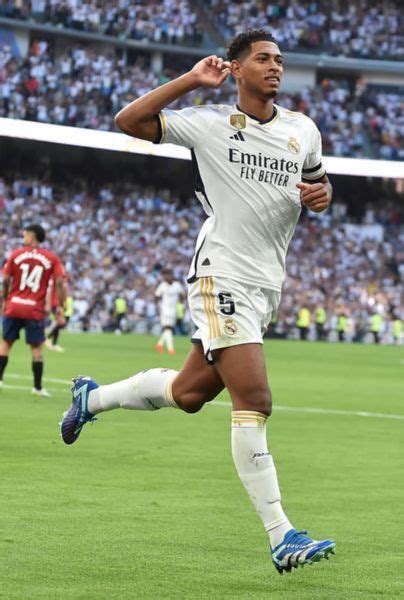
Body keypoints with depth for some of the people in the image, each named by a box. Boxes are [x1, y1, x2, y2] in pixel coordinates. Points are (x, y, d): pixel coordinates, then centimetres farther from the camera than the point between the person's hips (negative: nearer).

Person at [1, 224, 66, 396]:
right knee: (36, 347, 5)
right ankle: (37, 387, 6)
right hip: (35, 310, 0)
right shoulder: (52, 259, 1)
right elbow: (59, 283, -7)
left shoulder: (16, 254, 1)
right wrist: (60, 307, -2)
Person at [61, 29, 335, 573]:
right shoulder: (210, 124, -5)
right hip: (221, 277, -7)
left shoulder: (303, 130, 10)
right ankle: (281, 537, -16)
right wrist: (190, 81, -12)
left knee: (190, 393, 13)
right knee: (254, 400, -16)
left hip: (266, 284, 7)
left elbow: (318, 183, 25)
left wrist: (321, 194, 1)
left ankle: (93, 397, 39)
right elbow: (128, 121, -6)